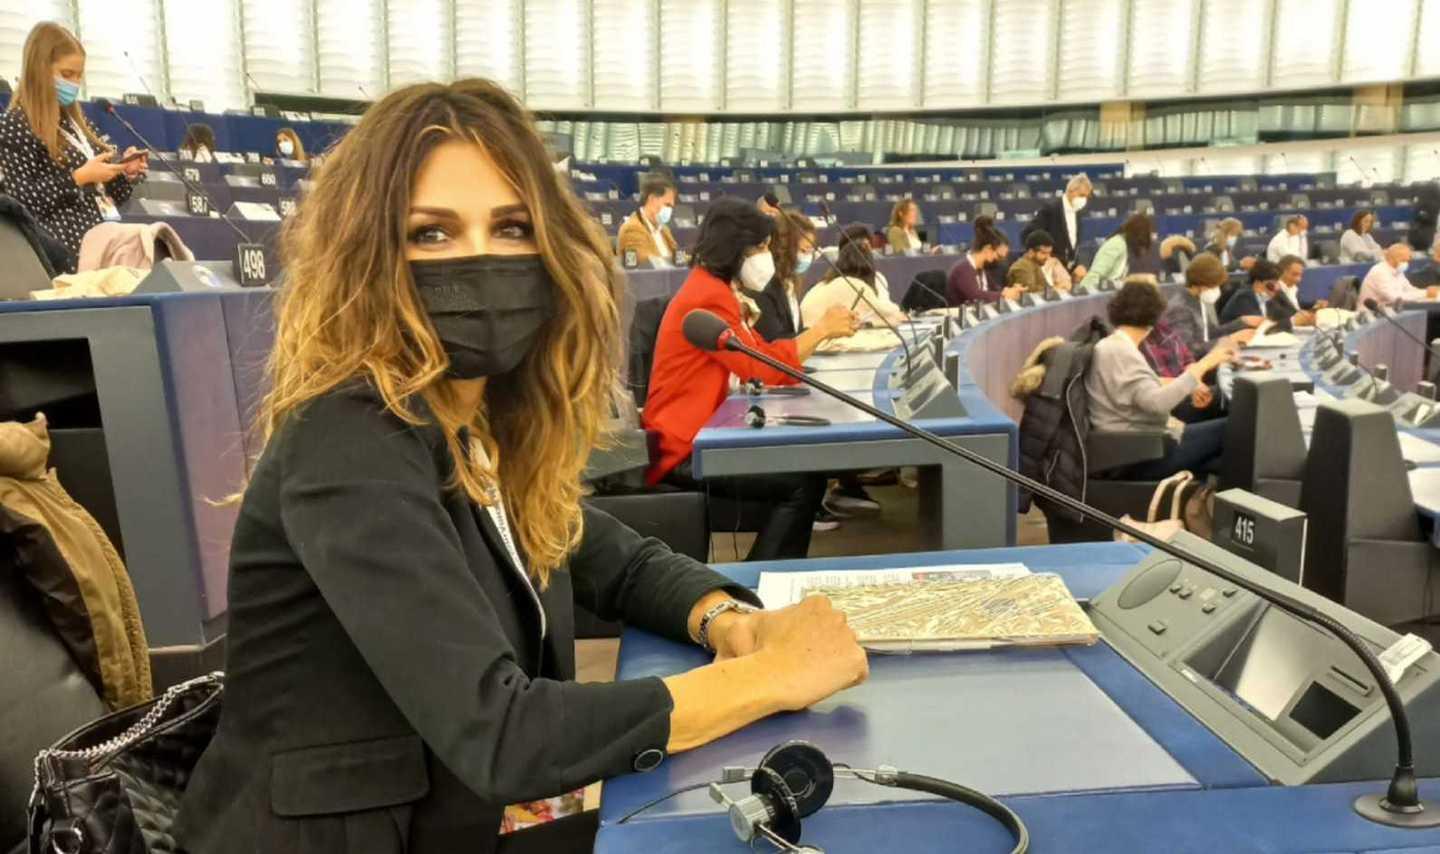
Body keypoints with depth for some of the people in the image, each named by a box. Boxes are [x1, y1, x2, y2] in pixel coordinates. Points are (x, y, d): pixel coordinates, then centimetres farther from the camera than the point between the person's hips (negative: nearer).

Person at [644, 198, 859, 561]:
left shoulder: (717, 289, 14)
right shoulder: (708, 297, -18)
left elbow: (762, 358, 12)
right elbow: (763, 368, -19)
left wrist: (820, 330, 2)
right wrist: (822, 329, -9)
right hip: (685, 450, -10)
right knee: (805, 482, -15)